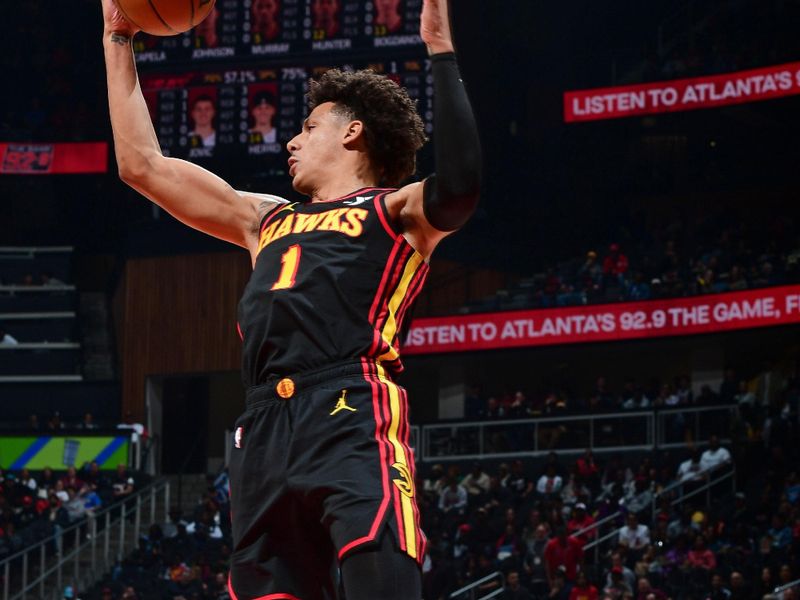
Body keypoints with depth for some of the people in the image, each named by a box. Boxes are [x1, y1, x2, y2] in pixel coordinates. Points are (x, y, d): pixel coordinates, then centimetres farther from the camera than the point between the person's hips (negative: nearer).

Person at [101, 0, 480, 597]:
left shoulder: (396, 213, 13)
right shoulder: (268, 218, 32)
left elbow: (457, 188, -12)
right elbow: (142, 165, 36)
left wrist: (442, 53, -10)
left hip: (353, 419, -6)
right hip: (265, 431, 6)